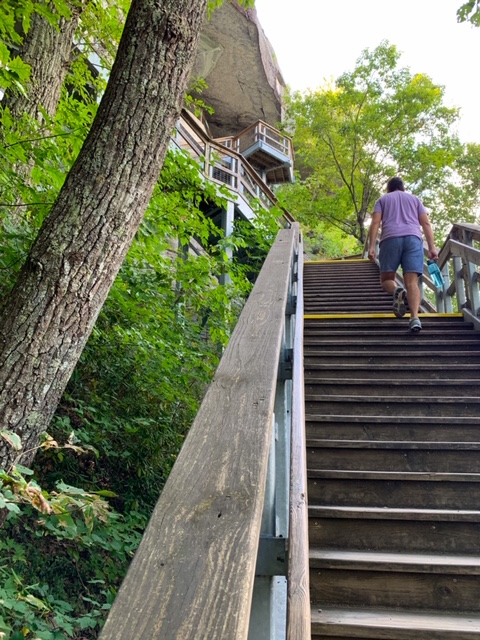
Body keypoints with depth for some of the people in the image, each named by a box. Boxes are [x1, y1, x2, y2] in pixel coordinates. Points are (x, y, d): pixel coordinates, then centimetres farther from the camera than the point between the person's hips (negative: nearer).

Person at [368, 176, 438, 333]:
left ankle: (397, 291, -25)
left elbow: (375, 223, 7)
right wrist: (432, 247, 10)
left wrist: (371, 246, 0)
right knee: (412, 281, -8)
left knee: (386, 279, 10)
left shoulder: (382, 199, 23)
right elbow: (426, 223, 15)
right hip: (413, 238, 1)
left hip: (390, 238, -1)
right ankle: (415, 317, -28)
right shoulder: (414, 198, 27)